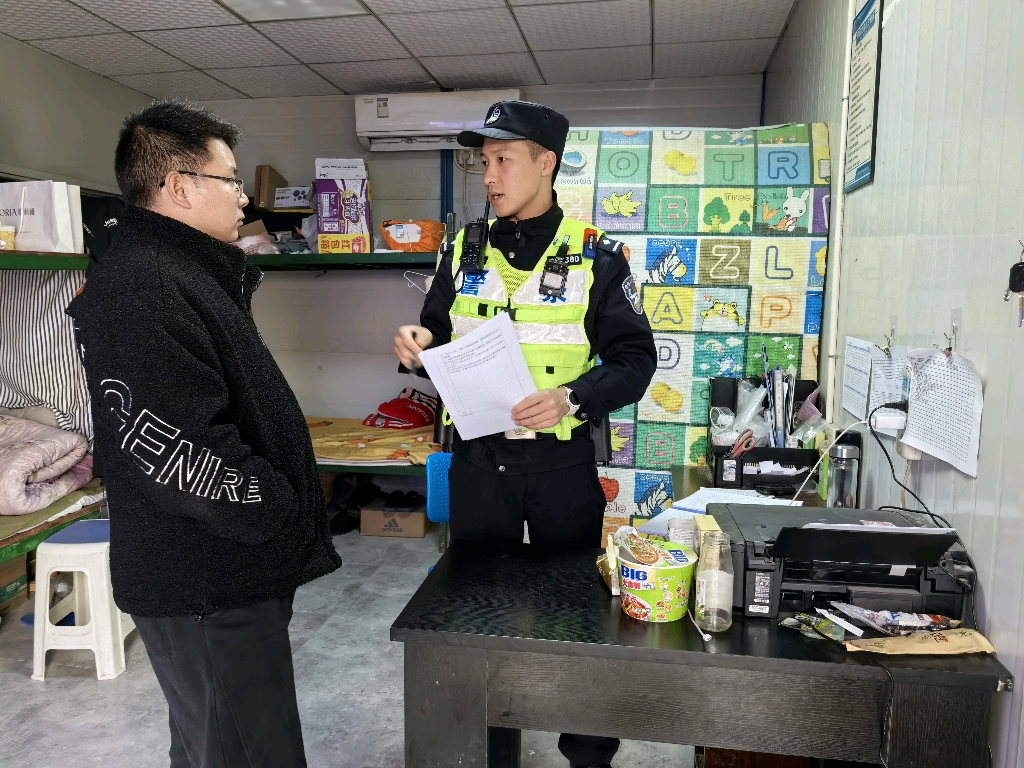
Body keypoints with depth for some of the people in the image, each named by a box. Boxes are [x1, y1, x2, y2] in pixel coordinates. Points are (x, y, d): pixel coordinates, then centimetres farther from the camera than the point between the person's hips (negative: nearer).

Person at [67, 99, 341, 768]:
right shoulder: (139, 291, -22)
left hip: (230, 573, 10)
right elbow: (176, 449, -28)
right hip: (206, 588, -10)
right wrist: (286, 518, -19)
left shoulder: (192, 276, 13)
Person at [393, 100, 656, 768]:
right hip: (477, 459, 4)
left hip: (561, 459, -3)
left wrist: (573, 398, -24)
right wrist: (418, 346, -10)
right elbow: (439, 341, 13)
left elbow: (634, 358, -8)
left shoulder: (595, 256, -5)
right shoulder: (465, 255, 6)